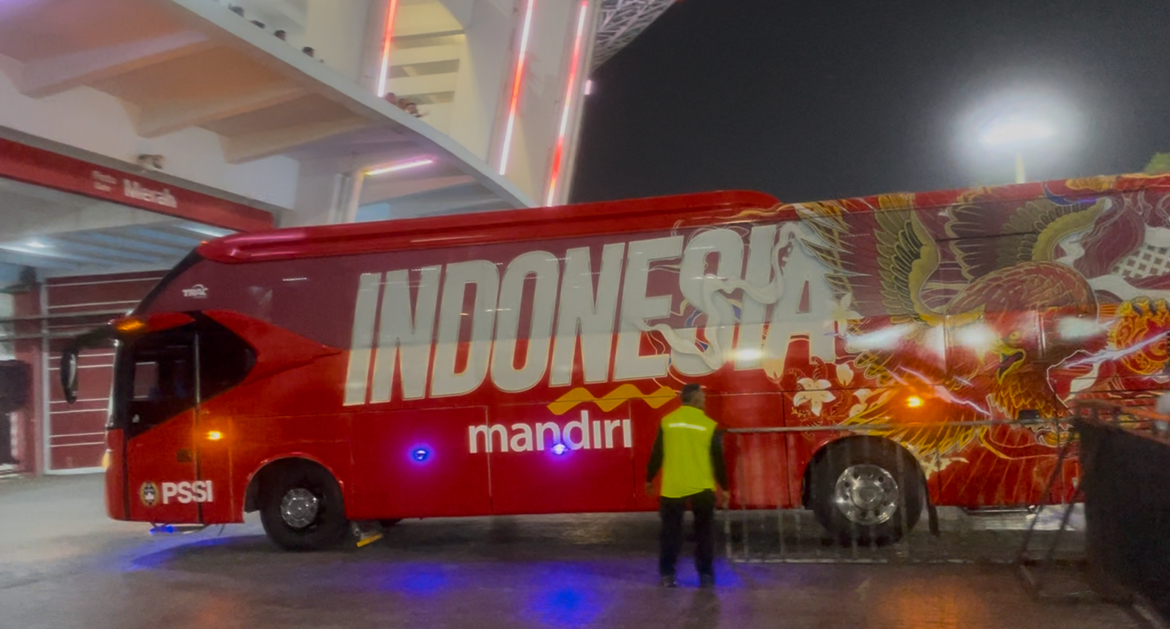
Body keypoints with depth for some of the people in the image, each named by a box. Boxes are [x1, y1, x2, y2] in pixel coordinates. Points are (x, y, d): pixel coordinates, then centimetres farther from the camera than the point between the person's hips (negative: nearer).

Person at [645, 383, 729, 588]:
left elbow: (656, 454, 3)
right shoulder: (710, 426, -4)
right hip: (702, 488, -1)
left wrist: (649, 479, 16)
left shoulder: (667, 422, 0)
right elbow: (718, 460, -2)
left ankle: (667, 575, 10)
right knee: (704, 533, 12)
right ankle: (705, 575, 13)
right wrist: (724, 488, 8)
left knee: (670, 533, 10)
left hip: (672, 488, 1)